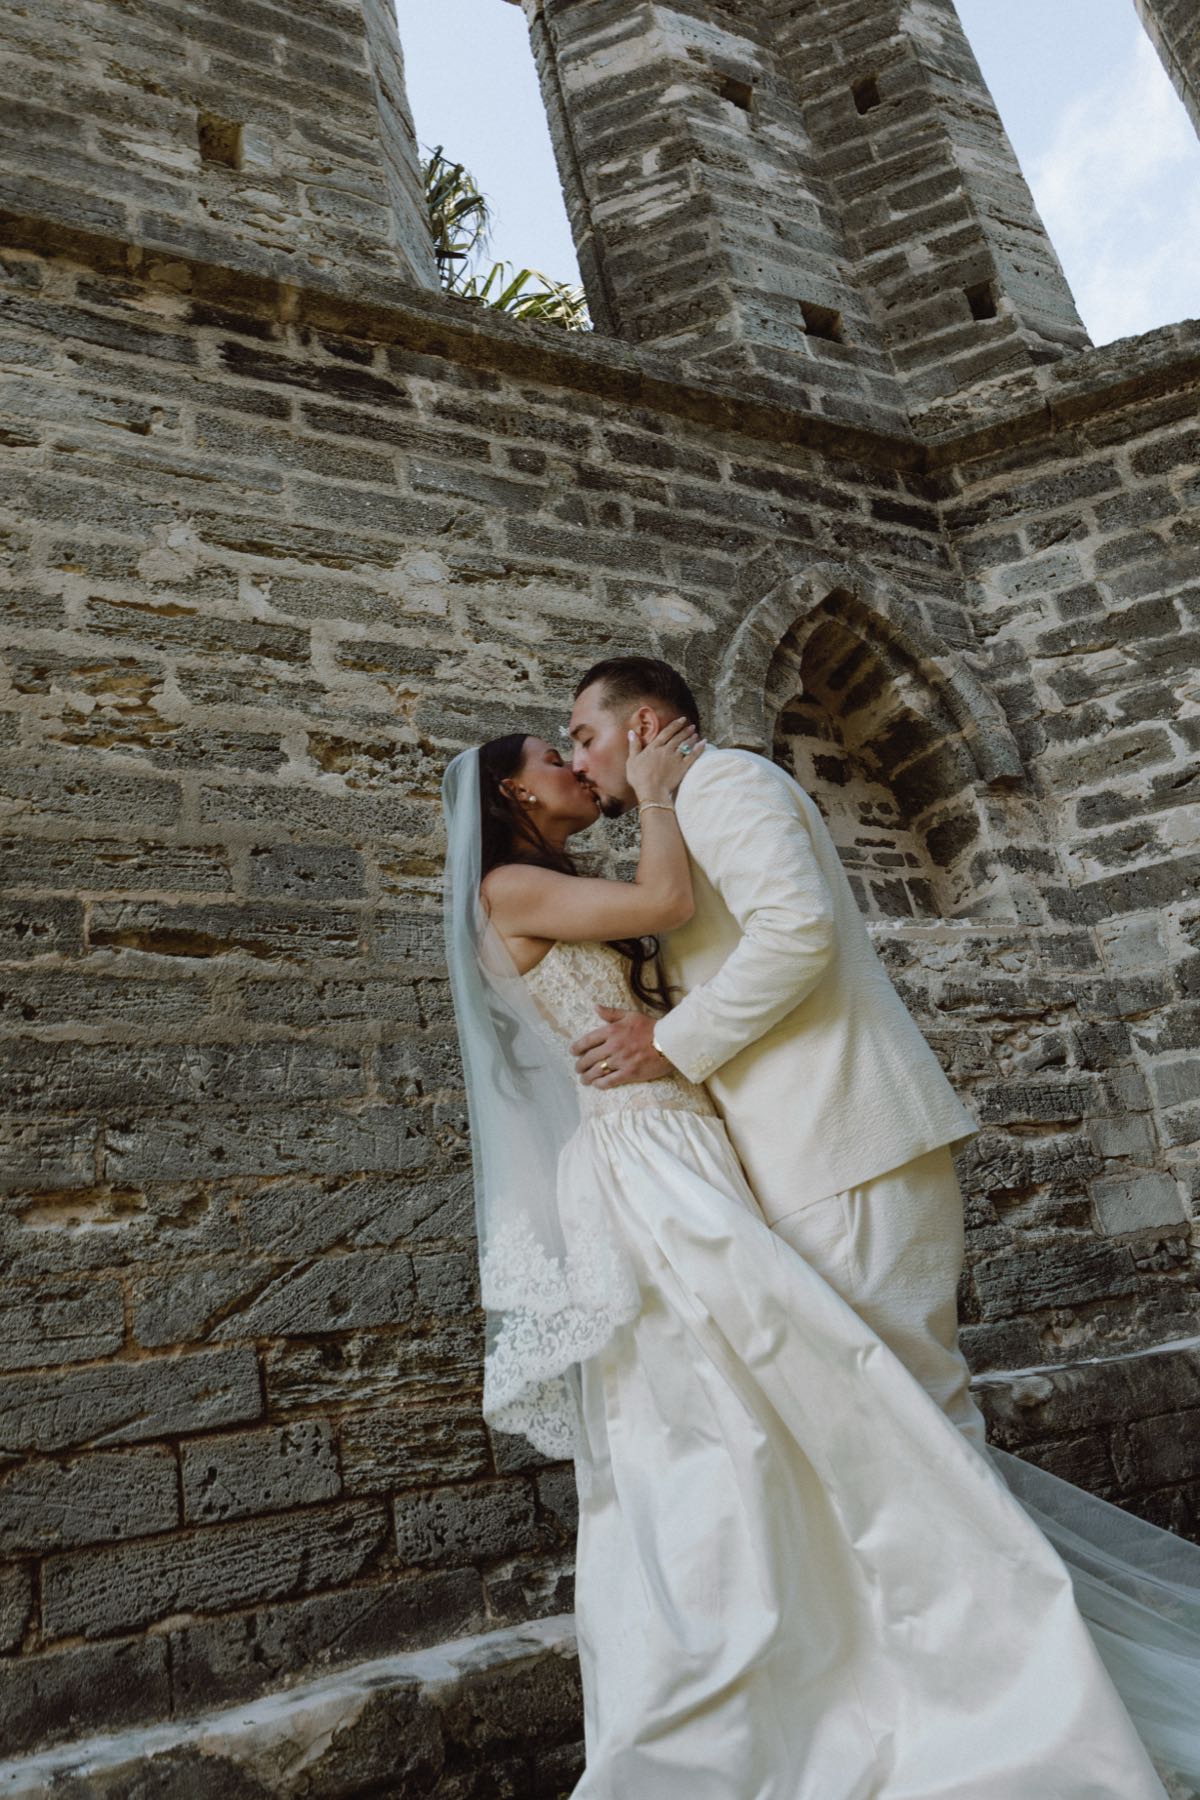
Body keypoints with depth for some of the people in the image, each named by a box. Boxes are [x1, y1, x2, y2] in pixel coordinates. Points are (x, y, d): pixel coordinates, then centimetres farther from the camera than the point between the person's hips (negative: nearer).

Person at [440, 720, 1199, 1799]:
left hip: (695, 1169, 9)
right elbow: (667, 903, -15)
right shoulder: (508, 889, -3)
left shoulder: (584, 906, 26)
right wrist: (652, 790, 0)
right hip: (643, 1172, -9)